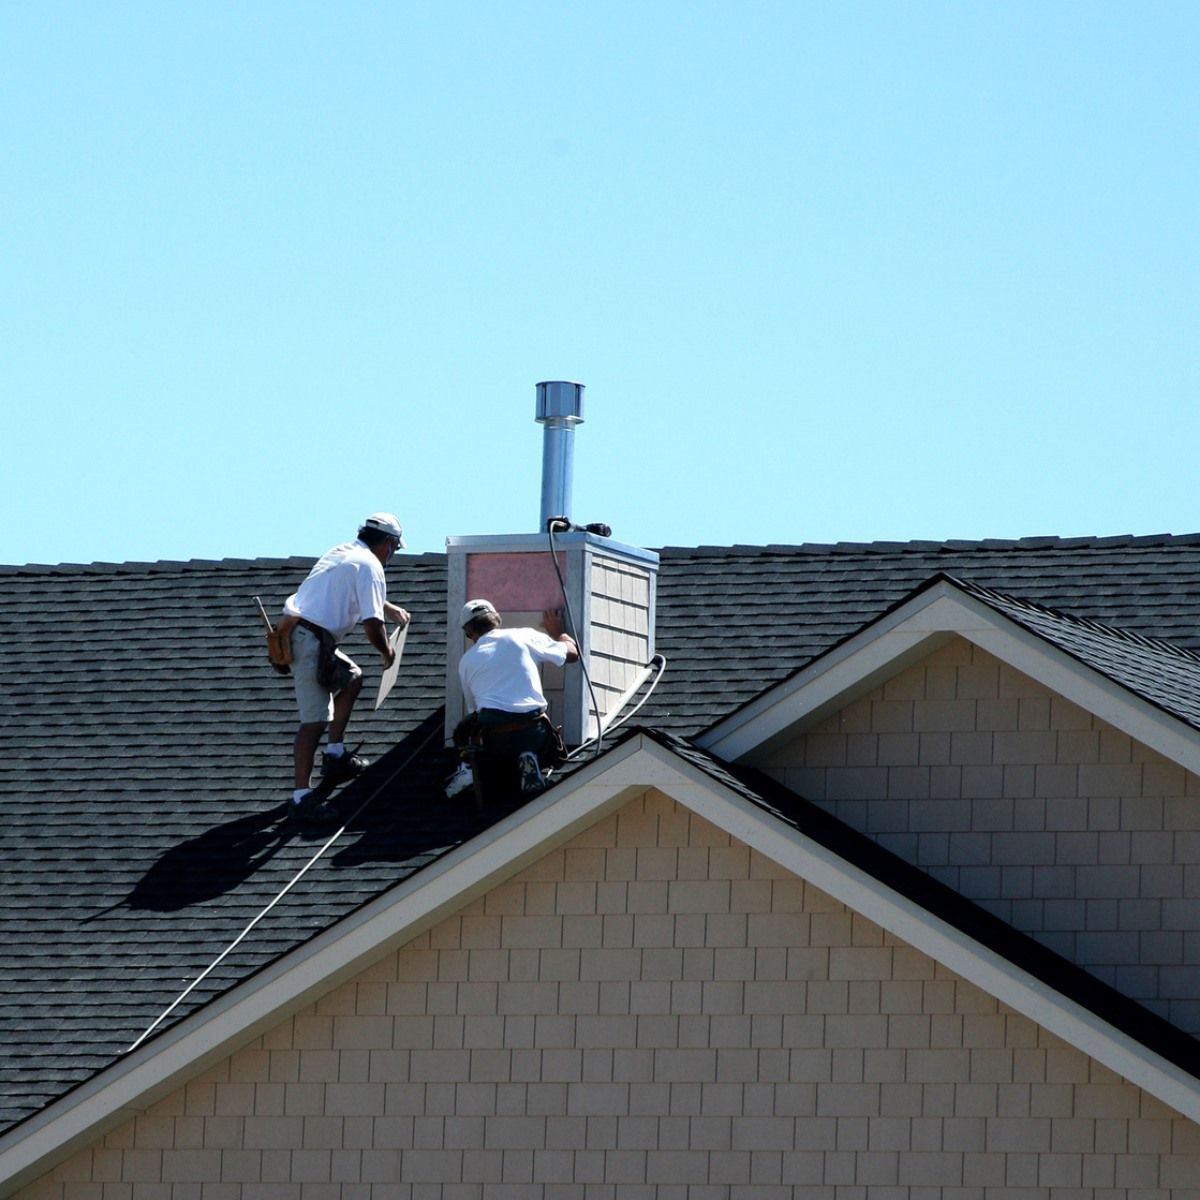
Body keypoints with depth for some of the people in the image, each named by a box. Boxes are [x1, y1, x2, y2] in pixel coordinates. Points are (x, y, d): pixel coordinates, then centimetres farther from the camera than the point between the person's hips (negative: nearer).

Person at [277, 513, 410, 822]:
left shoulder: (341, 553, 20)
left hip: (292, 632, 10)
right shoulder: (369, 566, -8)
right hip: (312, 642, -10)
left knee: (351, 677, 27)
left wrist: (391, 609, 58)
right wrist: (387, 652, 5)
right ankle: (302, 797, -13)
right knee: (315, 720, -10)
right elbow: (372, 625, -15)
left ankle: (335, 756, 26)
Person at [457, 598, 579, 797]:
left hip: (493, 736, 1)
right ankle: (529, 763, -8)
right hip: (532, 730, -1)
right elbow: (572, 653, 25)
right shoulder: (524, 637, 12)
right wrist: (558, 632, 46)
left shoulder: (466, 662, 17)